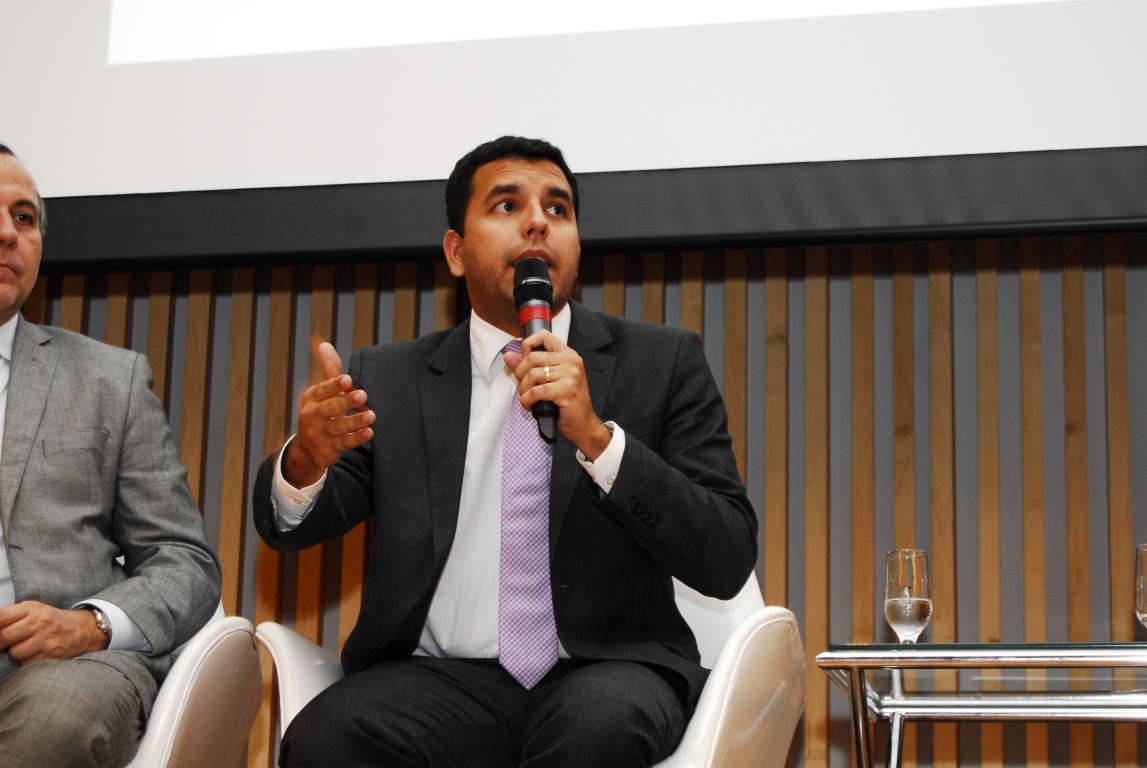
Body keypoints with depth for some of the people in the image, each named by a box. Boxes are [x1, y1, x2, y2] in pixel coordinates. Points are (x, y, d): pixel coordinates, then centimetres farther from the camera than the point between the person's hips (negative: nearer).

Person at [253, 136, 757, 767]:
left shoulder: (663, 362, 7)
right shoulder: (386, 380, 12)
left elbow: (727, 562, -2)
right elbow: (290, 527, 5)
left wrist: (597, 437, -17)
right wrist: (306, 460, -20)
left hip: (605, 670, -1)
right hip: (440, 679, 1)